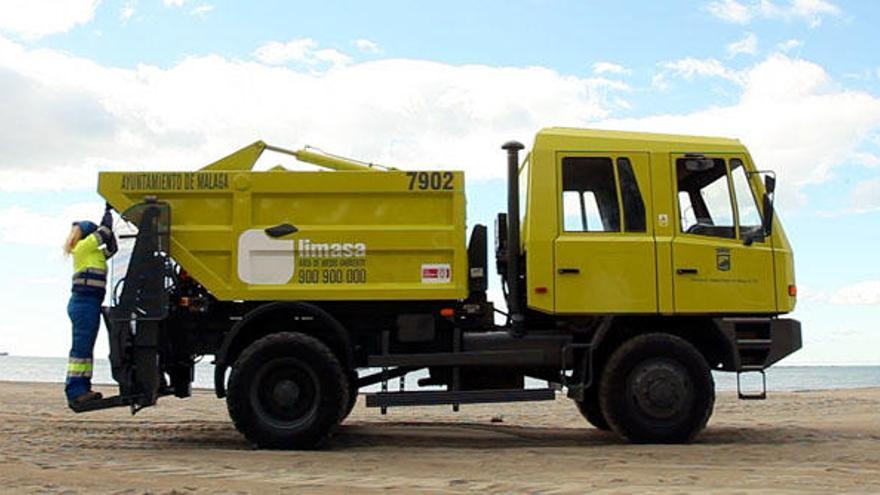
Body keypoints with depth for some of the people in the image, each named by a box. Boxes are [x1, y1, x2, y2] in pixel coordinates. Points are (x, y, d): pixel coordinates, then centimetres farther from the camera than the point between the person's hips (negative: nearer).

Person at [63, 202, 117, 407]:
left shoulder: (92, 252, 21)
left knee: (85, 348, 9)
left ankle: (81, 390, 12)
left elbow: (110, 248, 24)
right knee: (81, 347, -10)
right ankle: (76, 391, -11)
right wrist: (108, 211, 10)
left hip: (89, 304, 10)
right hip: (84, 303, -10)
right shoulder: (83, 248, -5)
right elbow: (104, 231, -5)